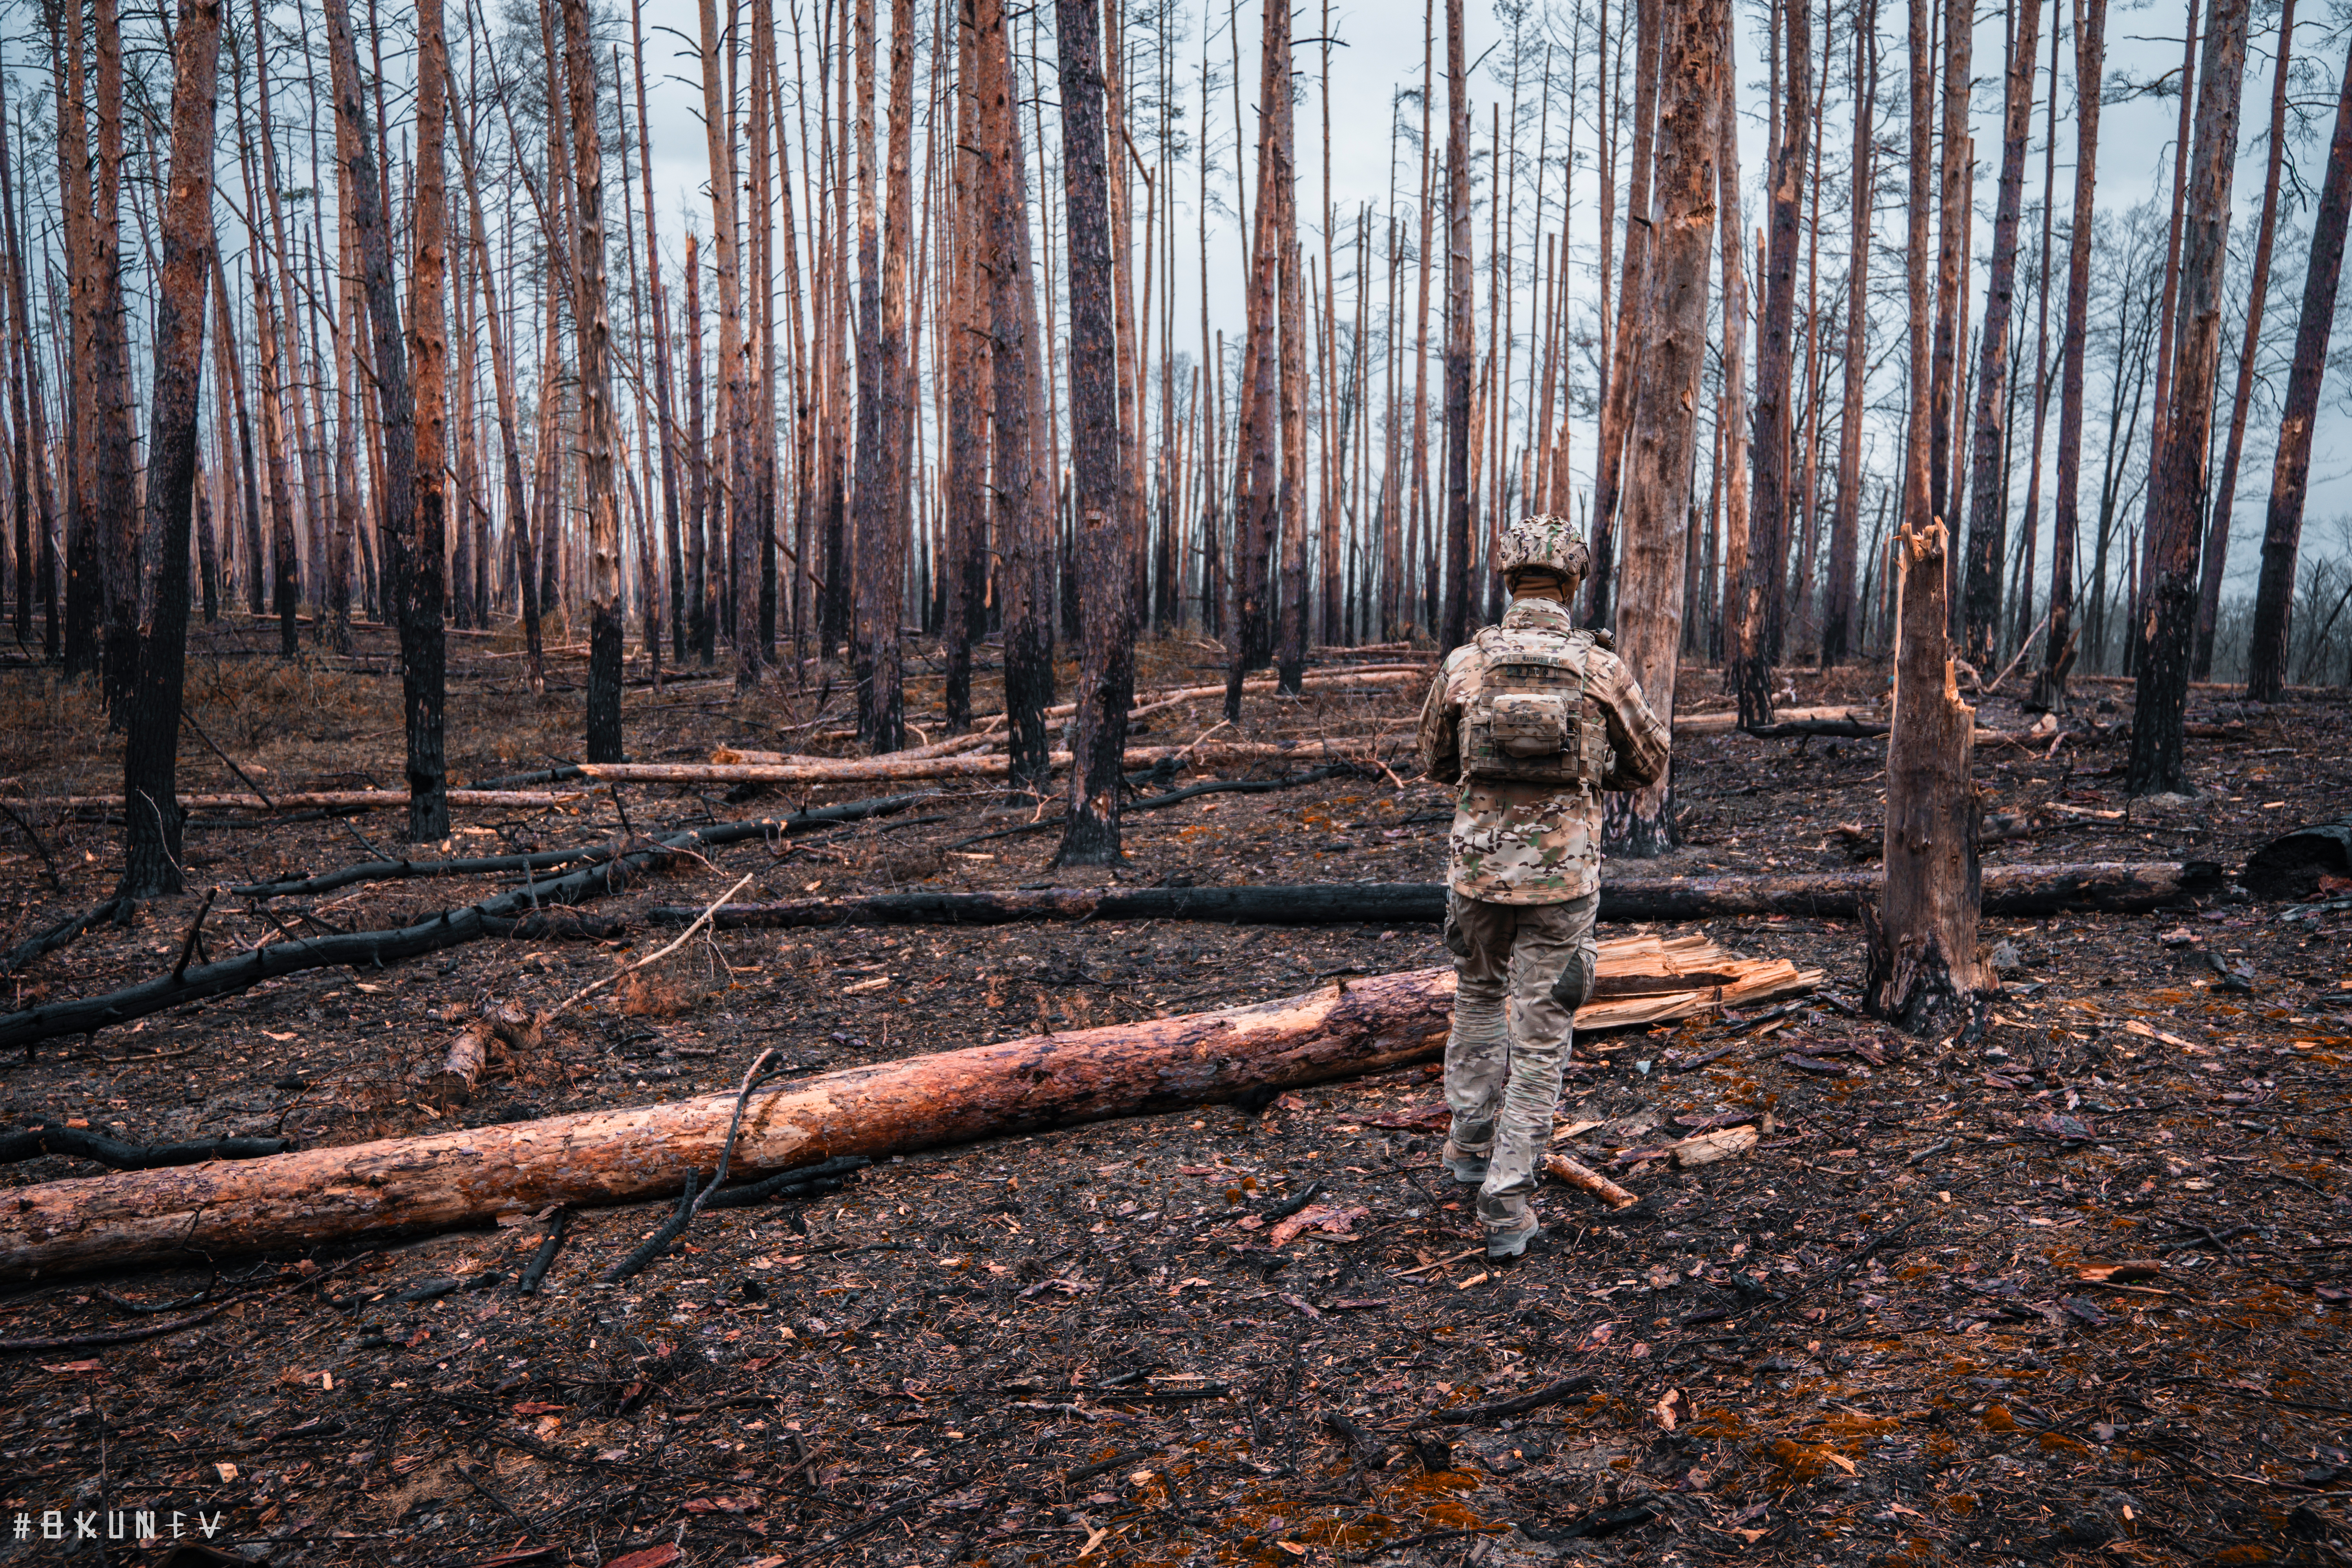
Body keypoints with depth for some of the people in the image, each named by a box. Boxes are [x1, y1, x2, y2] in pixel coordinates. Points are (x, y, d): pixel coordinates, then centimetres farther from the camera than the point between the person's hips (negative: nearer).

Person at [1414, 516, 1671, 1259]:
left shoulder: (1464, 663, -3)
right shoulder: (1601, 666, -5)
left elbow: (1436, 760, 12)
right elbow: (1650, 760, 9)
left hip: (1478, 863, 2)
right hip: (1564, 870, -1)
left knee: (1479, 996, 26)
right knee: (1541, 1033, 5)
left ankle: (1473, 1141, 36)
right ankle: (1506, 1201, 7)